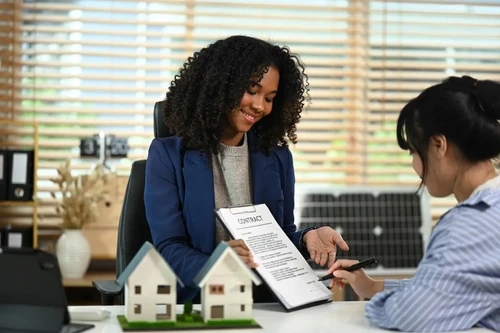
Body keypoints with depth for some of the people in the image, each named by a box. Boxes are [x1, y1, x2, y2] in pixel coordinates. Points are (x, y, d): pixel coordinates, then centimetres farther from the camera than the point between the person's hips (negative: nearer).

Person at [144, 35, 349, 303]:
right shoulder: (168, 155, 0)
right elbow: (168, 248, -8)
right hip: (195, 299, -2)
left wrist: (306, 238, -8)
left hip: (267, 301, 2)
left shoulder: (278, 158, 12)